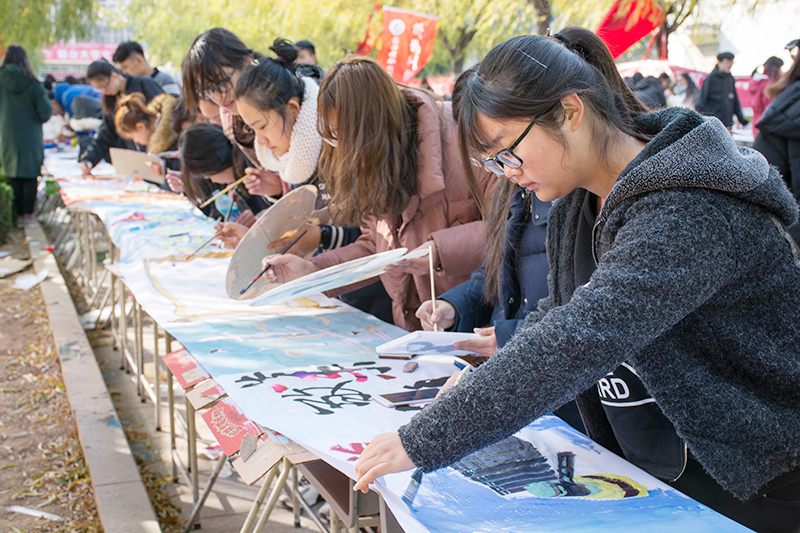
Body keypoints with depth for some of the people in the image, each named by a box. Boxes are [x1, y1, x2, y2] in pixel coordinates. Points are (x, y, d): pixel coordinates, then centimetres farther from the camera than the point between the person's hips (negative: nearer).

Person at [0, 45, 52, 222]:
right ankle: (28, 213, 5)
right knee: (30, 176, 5)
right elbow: (46, 111, -10)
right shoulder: (31, 83, -10)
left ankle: (18, 213, 10)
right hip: (30, 136, -1)